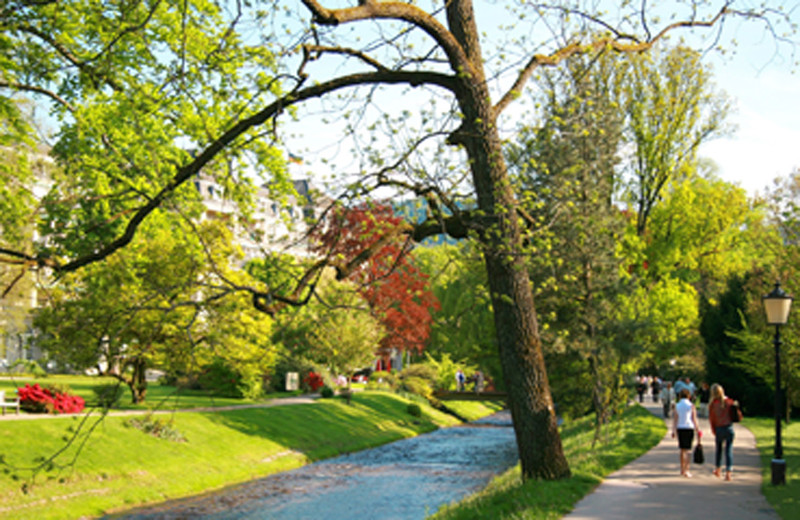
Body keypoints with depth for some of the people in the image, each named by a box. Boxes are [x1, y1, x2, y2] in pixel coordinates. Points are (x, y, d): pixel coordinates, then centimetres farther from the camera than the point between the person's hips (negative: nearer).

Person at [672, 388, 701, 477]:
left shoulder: (677, 405, 1)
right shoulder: (691, 405, -5)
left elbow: (675, 419, -1)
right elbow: (694, 419, -6)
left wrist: (673, 431, 3)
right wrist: (698, 430, 2)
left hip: (679, 429, 3)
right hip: (689, 428, -3)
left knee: (682, 449, 16)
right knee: (688, 450, -3)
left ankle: (682, 469, 24)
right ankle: (686, 470, -12)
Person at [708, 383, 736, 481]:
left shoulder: (712, 404, -5)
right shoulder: (729, 401, -3)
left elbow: (711, 419, -2)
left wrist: (713, 431, 8)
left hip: (718, 428, 0)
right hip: (729, 427, 0)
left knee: (719, 448, 21)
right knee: (729, 449, 1)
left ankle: (717, 469, 31)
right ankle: (728, 472, -7)